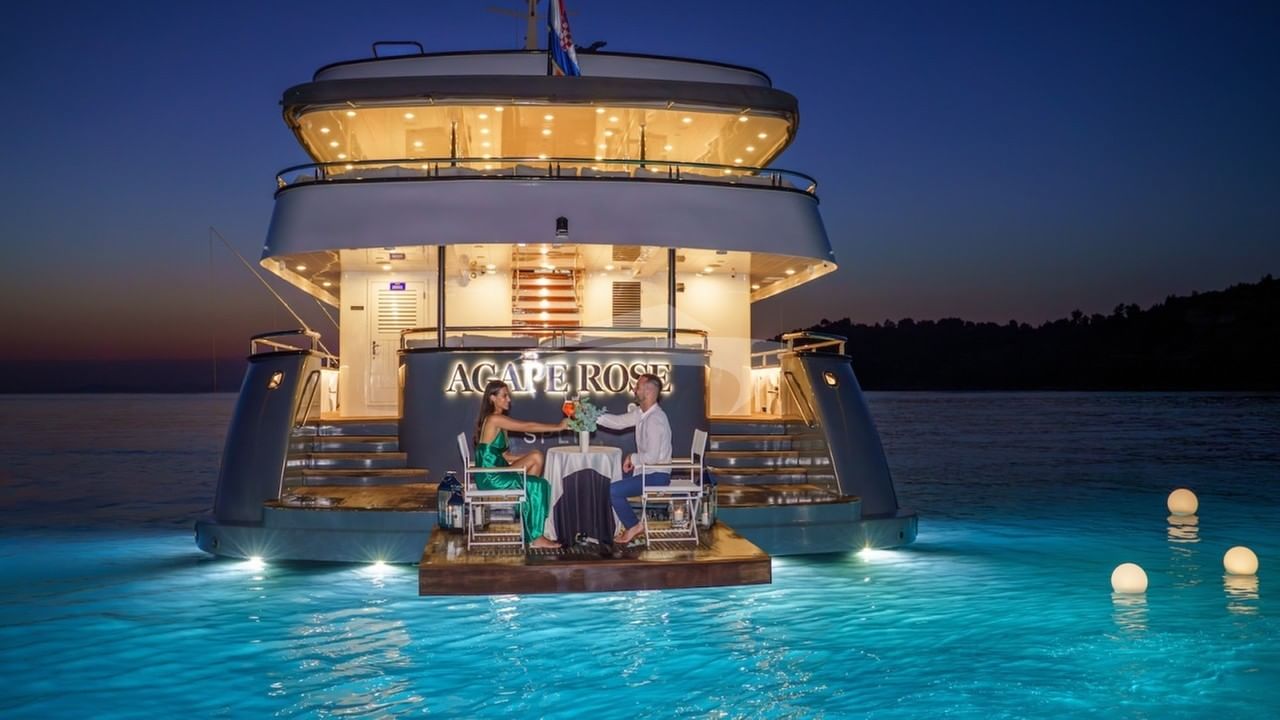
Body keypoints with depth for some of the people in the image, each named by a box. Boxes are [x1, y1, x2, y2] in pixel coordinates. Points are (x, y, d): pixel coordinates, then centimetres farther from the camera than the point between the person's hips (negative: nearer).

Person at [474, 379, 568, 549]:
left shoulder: (498, 420, 16)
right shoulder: (494, 419, -14)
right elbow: (528, 426, -15)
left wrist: (527, 459, 5)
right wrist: (558, 427, -9)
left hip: (496, 473, 9)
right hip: (490, 477, -9)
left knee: (536, 456, 4)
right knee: (538, 485, -12)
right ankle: (536, 538, -8)